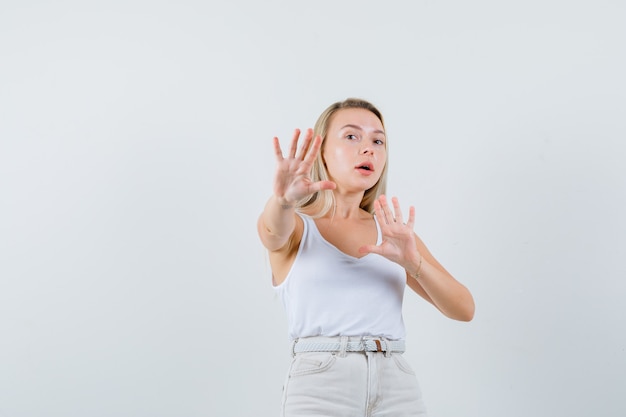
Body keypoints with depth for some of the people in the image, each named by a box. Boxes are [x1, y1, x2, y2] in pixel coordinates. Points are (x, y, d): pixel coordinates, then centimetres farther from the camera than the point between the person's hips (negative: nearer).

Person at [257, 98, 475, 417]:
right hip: (319, 389, -2)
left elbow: (463, 308, 3)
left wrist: (412, 261, -14)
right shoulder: (294, 226, 7)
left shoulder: (393, 232, 13)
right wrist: (282, 200, -39)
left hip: (398, 388, 3)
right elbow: (272, 227, -18)